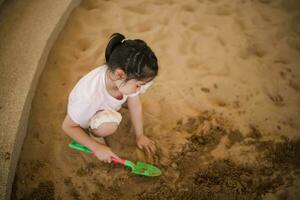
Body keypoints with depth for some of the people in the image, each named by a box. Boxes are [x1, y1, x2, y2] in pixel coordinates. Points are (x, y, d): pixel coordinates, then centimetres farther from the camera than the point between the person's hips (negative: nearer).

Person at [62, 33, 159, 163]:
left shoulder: (128, 77, -30)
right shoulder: (90, 96, -44)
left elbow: (135, 105, -10)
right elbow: (68, 127, -26)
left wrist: (139, 135, 0)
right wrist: (97, 148, -21)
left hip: (108, 103, 5)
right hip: (87, 114, -5)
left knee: (145, 79, -12)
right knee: (109, 123, -39)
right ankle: (94, 132, -3)